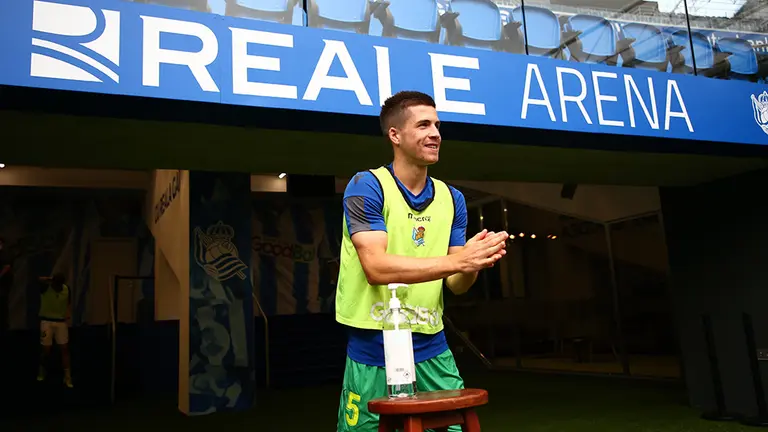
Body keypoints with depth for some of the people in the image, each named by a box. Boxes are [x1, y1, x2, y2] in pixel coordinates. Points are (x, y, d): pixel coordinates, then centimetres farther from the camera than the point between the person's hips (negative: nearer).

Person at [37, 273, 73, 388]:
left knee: (64, 349, 0)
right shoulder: (46, 287, -10)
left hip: (61, 322, 2)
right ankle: (42, 371, 32)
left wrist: (67, 318, 2)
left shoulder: (66, 289, -1)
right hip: (47, 321, -2)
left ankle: (67, 377, 5)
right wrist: (51, 280, -44)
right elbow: (41, 279, -33)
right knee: (46, 350, 3)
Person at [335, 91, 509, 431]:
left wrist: (474, 264, -17)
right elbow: (377, 268, -20)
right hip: (374, 352, -4)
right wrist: (457, 260, -25)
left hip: (433, 350, 5)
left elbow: (456, 285, 5)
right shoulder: (366, 186, -9)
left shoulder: (452, 198, 7)